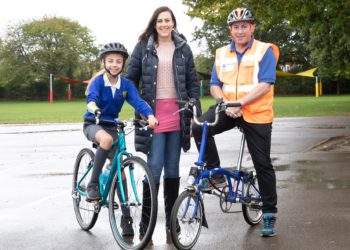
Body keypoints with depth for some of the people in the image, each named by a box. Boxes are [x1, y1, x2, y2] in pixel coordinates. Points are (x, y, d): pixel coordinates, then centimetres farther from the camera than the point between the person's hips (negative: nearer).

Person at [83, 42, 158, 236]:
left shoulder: (126, 84, -5)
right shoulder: (98, 81, -14)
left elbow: (137, 101, -19)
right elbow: (91, 96, -34)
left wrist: (150, 115, -40)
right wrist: (93, 107, -58)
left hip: (111, 126, 4)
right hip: (93, 124, -3)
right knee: (107, 139, -39)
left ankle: (126, 218, 6)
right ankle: (92, 184, -23)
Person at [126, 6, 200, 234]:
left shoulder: (183, 48, 9)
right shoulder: (143, 47, 5)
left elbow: (192, 82, 10)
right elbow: (131, 78, 8)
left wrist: (193, 112, 4)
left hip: (177, 114, 2)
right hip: (153, 114, -2)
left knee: (172, 168, 9)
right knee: (154, 167, -9)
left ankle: (171, 219, 19)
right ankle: (146, 221, 0)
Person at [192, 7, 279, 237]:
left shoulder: (265, 51, -5)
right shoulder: (222, 54, 8)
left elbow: (265, 85, -15)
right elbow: (215, 86, 6)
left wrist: (239, 102, -25)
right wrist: (226, 104, -15)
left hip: (256, 114, -3)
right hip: (228, 110, 3)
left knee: (263, 164, 2)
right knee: (199, 128, -24)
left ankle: (269, 214, 14)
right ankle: (215, 173, -5)